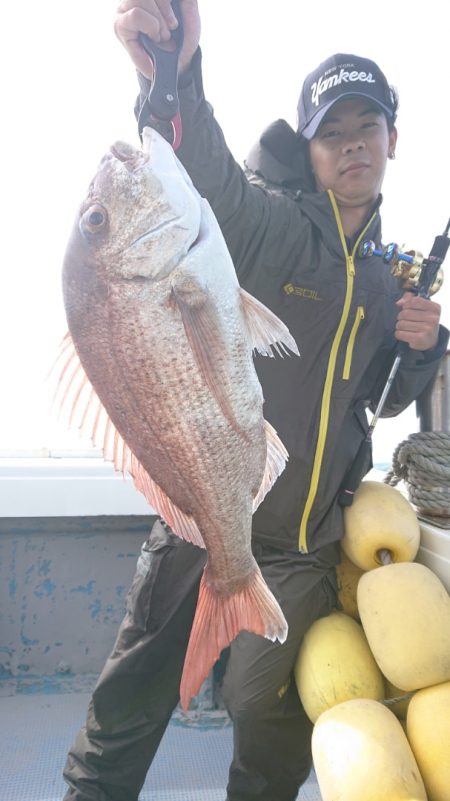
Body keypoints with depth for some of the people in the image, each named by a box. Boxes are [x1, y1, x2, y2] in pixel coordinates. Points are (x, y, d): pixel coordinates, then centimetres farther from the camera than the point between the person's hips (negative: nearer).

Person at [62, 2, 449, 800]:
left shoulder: (385, 278, 11)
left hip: (302, 544, 4)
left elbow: (385, 401, 21)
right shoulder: (269, 226, -8)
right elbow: (207, 175, -31)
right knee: (133, 697, 7)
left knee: (268, 716, 11)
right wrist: (175, 77, -51)